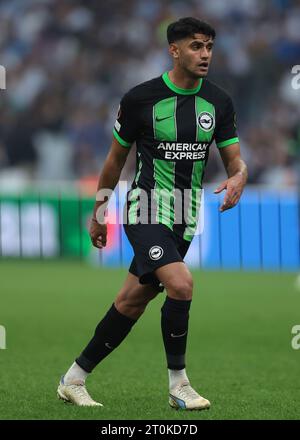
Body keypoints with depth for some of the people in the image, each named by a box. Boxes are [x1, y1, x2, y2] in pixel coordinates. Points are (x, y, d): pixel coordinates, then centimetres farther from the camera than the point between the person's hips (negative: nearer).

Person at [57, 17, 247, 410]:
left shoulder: (219, 102, 2)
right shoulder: (140, 98, -8)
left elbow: (236, 160, 5)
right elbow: (116, 159, 4)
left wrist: (238, 178, -20)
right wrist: (98, 215, 11)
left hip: (185, 218, 5)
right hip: (147, 211, -5)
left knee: (132, 303, 9)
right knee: (181, 284, -25)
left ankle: (74, 379, 23)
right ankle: (178, 385, -11)